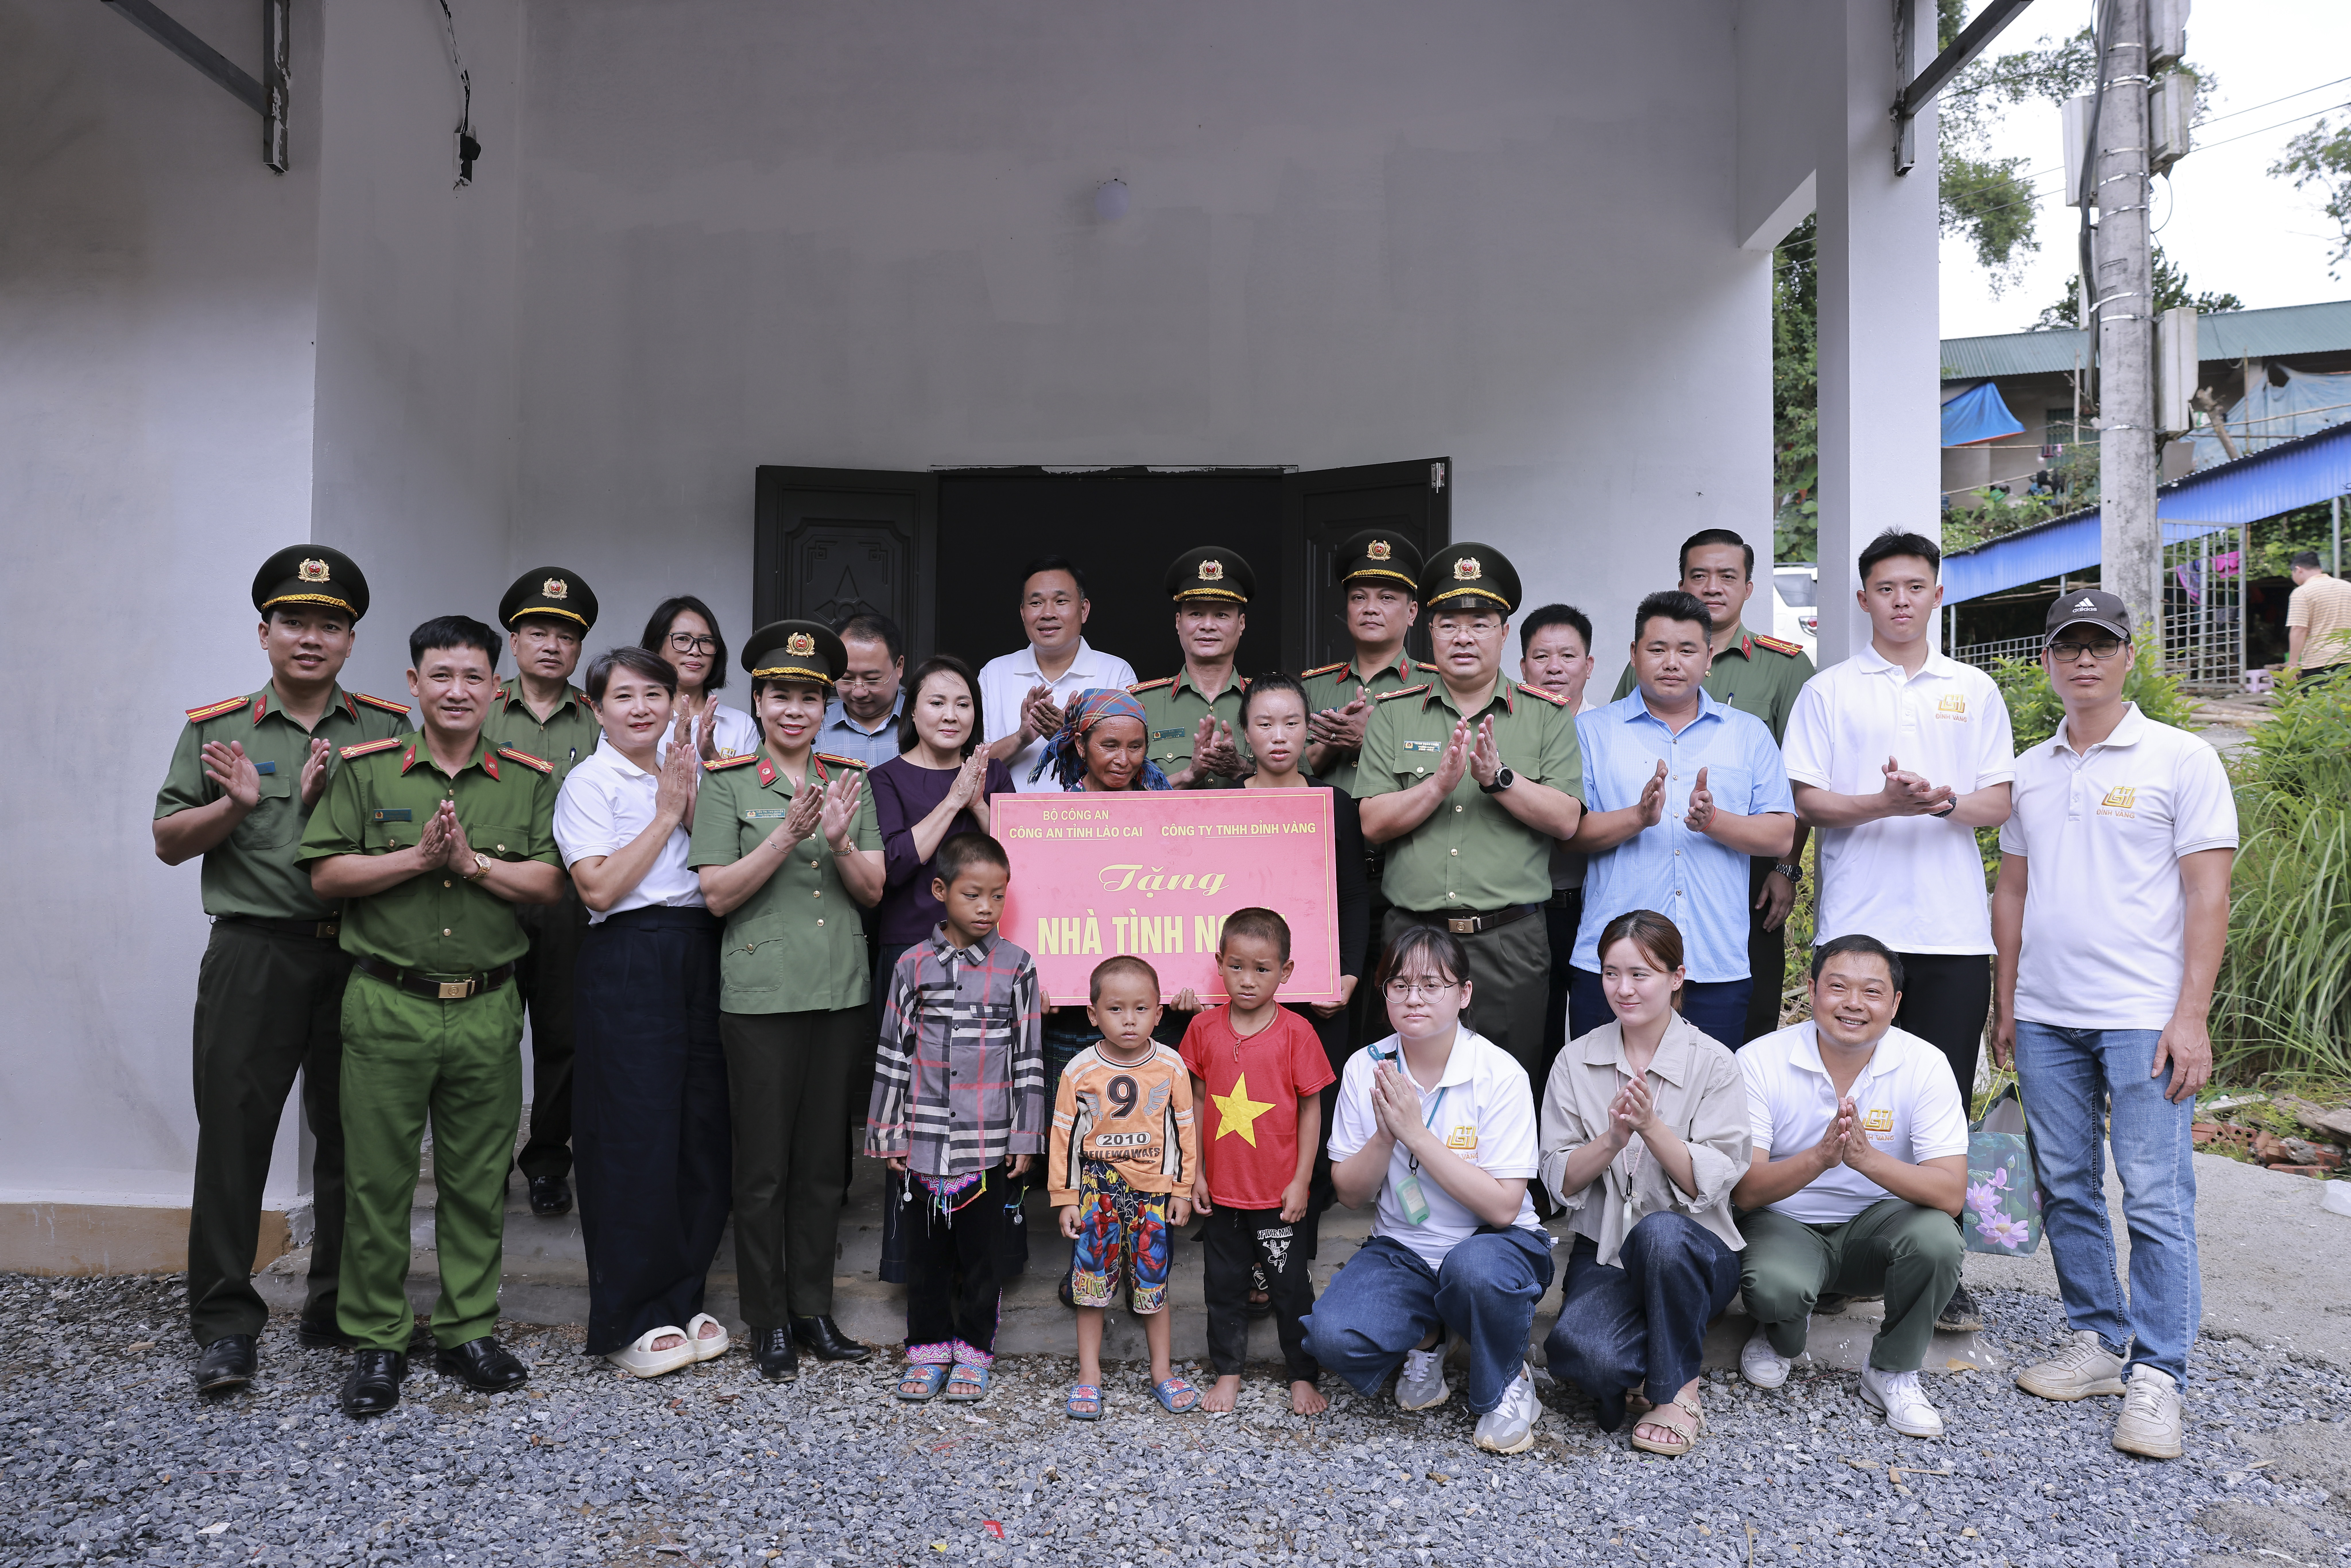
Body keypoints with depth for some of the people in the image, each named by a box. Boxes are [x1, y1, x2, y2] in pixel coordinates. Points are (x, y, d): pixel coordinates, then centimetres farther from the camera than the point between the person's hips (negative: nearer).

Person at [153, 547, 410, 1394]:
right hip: (254, 952, -1)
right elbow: (169, 842, 7)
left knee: (355, 1135, 8)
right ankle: (224, 1322, 10)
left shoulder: (387, 730, 8)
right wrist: (235, 804, -11)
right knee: (234, 1133, -1)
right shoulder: (215, 728, 8)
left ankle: (340, 1308, 22)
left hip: (361, 954, 1)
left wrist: (326, 797, -12)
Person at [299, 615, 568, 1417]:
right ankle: (376, 1342, 18)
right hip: (388, 1004, -1)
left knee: (479, 1180, 9)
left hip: (489, 1009, 1)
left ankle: (468, 1330, 23)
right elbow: (326, 874, -3)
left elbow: (550, 883, -2)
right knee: (378, 1179, 4)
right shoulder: (366, 770, 4)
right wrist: (419, 857, -14)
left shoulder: (529, 780, 6)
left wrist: (474, 862, -14)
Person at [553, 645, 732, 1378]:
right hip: (629, 958, -6)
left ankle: (681, 1298, 21)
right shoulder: (589, 782, -3)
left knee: (703, 1130, 7)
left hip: (699, 954, 6)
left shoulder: (683, 773, 15)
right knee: (636, 1137, -2)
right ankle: (626, 1322, 10)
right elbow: (599, 887, -14)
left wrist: (692, 801, -4)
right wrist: (666, 813, -10)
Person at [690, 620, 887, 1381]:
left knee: (825, 1162, 11)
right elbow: (718, 895, -8)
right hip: (761, 995, -3)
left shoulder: (850, 782, 9)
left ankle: (815, 1311, 24)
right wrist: (785, 838, -19)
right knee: (764, 1168, 4)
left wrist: (839, 842, -14)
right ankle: (768, 1324, 17)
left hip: (842, 993, 4)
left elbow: (873, 891, 5)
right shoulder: (727, 783, -1)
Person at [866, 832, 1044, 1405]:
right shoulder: (913, 965, 1)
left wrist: (1026, 1137, -1)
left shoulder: (1017, 966, -2)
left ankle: (973, 1351, 23)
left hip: (989, 1142, -1)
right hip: (925, 1138, 1)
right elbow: (893, 1054, 5)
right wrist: (889, 1133, 4)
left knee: (981, 1251, 8)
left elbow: (1029, 1058, 1)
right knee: (926, 1250, 11)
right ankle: (929, 1348, 26)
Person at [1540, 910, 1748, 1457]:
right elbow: (1560, 1181, 0)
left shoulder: (1713, 1063, -2)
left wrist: (1652, 1127, -24)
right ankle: (1668, 1358, -1)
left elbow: (1712, 1184, -10)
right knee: (1578, 1351, -33)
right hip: (1603, 1253, 0)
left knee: (1659, 1232, -38)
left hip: (1696, 1251, 0)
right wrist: (1612, 1139, -18)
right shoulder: (1575, 1062, 4)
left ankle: (1676, 1391, -16)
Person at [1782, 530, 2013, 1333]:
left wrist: (1945, 802, -13)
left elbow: (2002, 801, 8)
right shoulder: (1828, 692, 8)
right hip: (1857, 924, -1)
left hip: (1954, 928, 2)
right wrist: (1882, 803, -17)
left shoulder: (1974, 691, 13)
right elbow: (1807, 800, 1)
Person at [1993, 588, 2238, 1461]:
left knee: (2156, 1199, -3)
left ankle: (2156, 1375, 6)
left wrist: (2191, 1016, -12)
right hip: (2045, 1018, 5)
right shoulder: (2030, 770, 12)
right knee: (2066, 1190, 10)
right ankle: (2099, 1343, 23)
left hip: (2142, 1018, -5)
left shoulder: (2183, 760, -2)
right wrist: (2003, 1002, 12)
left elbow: (2207, 895, -6)